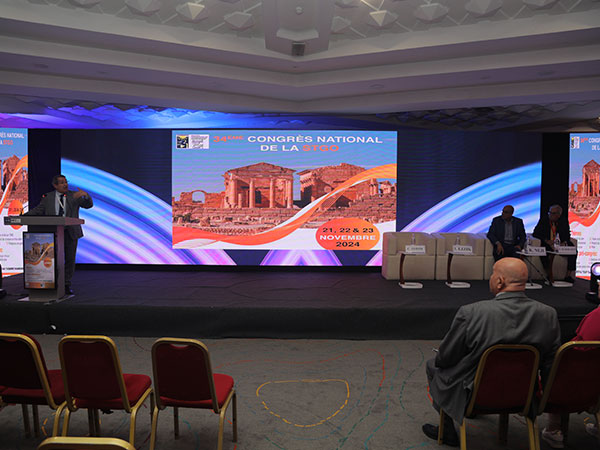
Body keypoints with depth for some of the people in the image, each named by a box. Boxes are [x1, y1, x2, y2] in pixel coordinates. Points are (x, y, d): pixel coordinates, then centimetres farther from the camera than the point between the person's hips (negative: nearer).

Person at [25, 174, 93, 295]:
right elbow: (38, 210, 8)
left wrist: (85, 195, -25)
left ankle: (66, 285, 15)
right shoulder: (48, 197, 8)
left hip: (70, 233, 0)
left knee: (70, 260, 3)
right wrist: (23, 216, -6)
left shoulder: (74, 195, 5)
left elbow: (88, 205, -5)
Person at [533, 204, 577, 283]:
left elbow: (567, 235, 5)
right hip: (547, 244, -2)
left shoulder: (564, 221, 7)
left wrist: (565, 242, -19)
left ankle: (569, 275, -12)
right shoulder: (543, 220, 2)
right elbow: (535, 233, -5)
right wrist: (546, 240, -21)